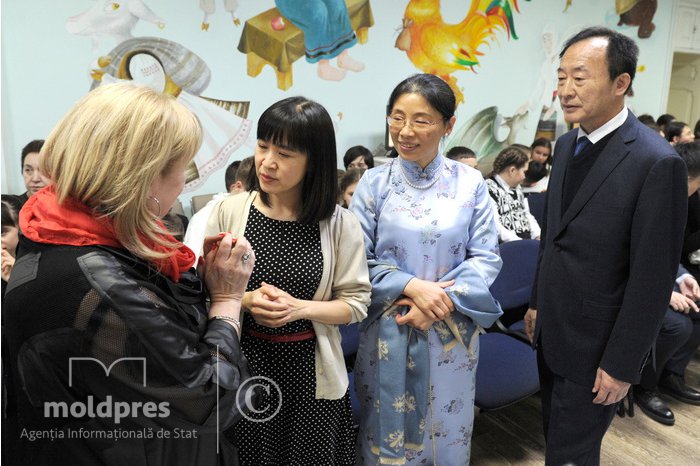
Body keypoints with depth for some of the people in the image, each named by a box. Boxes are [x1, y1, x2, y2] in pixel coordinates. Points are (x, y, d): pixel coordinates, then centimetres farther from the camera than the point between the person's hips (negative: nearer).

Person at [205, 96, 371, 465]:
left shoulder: (339, 223, -8)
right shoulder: (230, 210, -7)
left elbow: (356, 302, -5)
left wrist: (300, 308, -20)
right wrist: (244, 300, -20)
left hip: (310, 370, 0)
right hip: (242, 366, 0)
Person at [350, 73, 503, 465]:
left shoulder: (470, 183, -4)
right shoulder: (374, 183, -6)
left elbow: (487, 257, -4)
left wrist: (441, 302, -17)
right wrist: (410, 286, -19)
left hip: (451, 333, 1)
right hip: (387, 333, 0)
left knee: (445, 432, 19)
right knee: (387, 430, 16)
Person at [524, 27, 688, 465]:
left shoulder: (657, 163, -20)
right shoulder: (567, 144, 4)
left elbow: (652, 278, -18)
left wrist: (622, 364, -15)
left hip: (596, 343, -7)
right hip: (552, 331, 7)